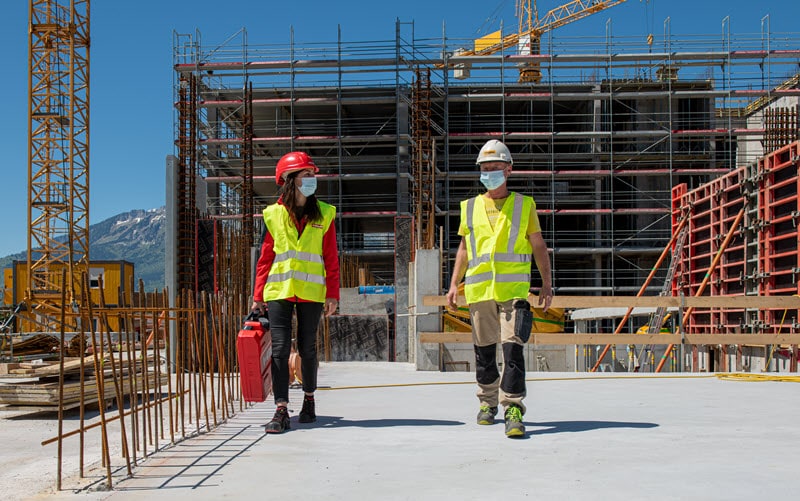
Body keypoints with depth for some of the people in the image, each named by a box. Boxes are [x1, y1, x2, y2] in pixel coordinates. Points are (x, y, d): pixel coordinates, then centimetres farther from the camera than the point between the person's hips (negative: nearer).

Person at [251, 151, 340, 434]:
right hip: (279, 291, 0)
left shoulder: (324, 214, 5)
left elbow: (331, 259, 4)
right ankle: (281, 411, -4)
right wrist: (258, 296, 2)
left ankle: (309, 401, 28)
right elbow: (265, 258, 6)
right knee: (280, 349, -6)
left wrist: (333, 294, -3)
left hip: (311, 292, 0)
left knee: (307, 348, 8)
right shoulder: (274, 215, 4)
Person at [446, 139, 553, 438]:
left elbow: (538, 246, 9)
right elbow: (464, 249, 19)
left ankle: (513, 408, -12)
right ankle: (487, 402, 28)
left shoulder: (524, 205, 7)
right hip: (479, 289, 3)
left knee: (513, 346, -14)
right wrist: (454, 284, 11)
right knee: (484, 349, 10)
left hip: (514, 287, -3)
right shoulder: (470, 208, 13)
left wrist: (546, 283, 2)